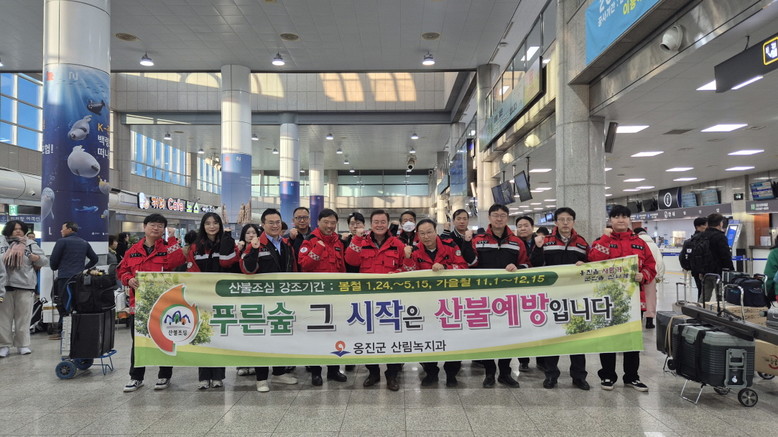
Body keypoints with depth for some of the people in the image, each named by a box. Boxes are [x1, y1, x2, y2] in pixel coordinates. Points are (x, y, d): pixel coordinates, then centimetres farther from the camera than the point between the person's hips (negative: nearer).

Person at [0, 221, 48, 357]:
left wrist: (30, 256, -8)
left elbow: (44, 260, 6)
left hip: (25, 286, 0)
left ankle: (23, 345, 13)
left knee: (23, 317, 4)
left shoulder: (30, 244, 10)